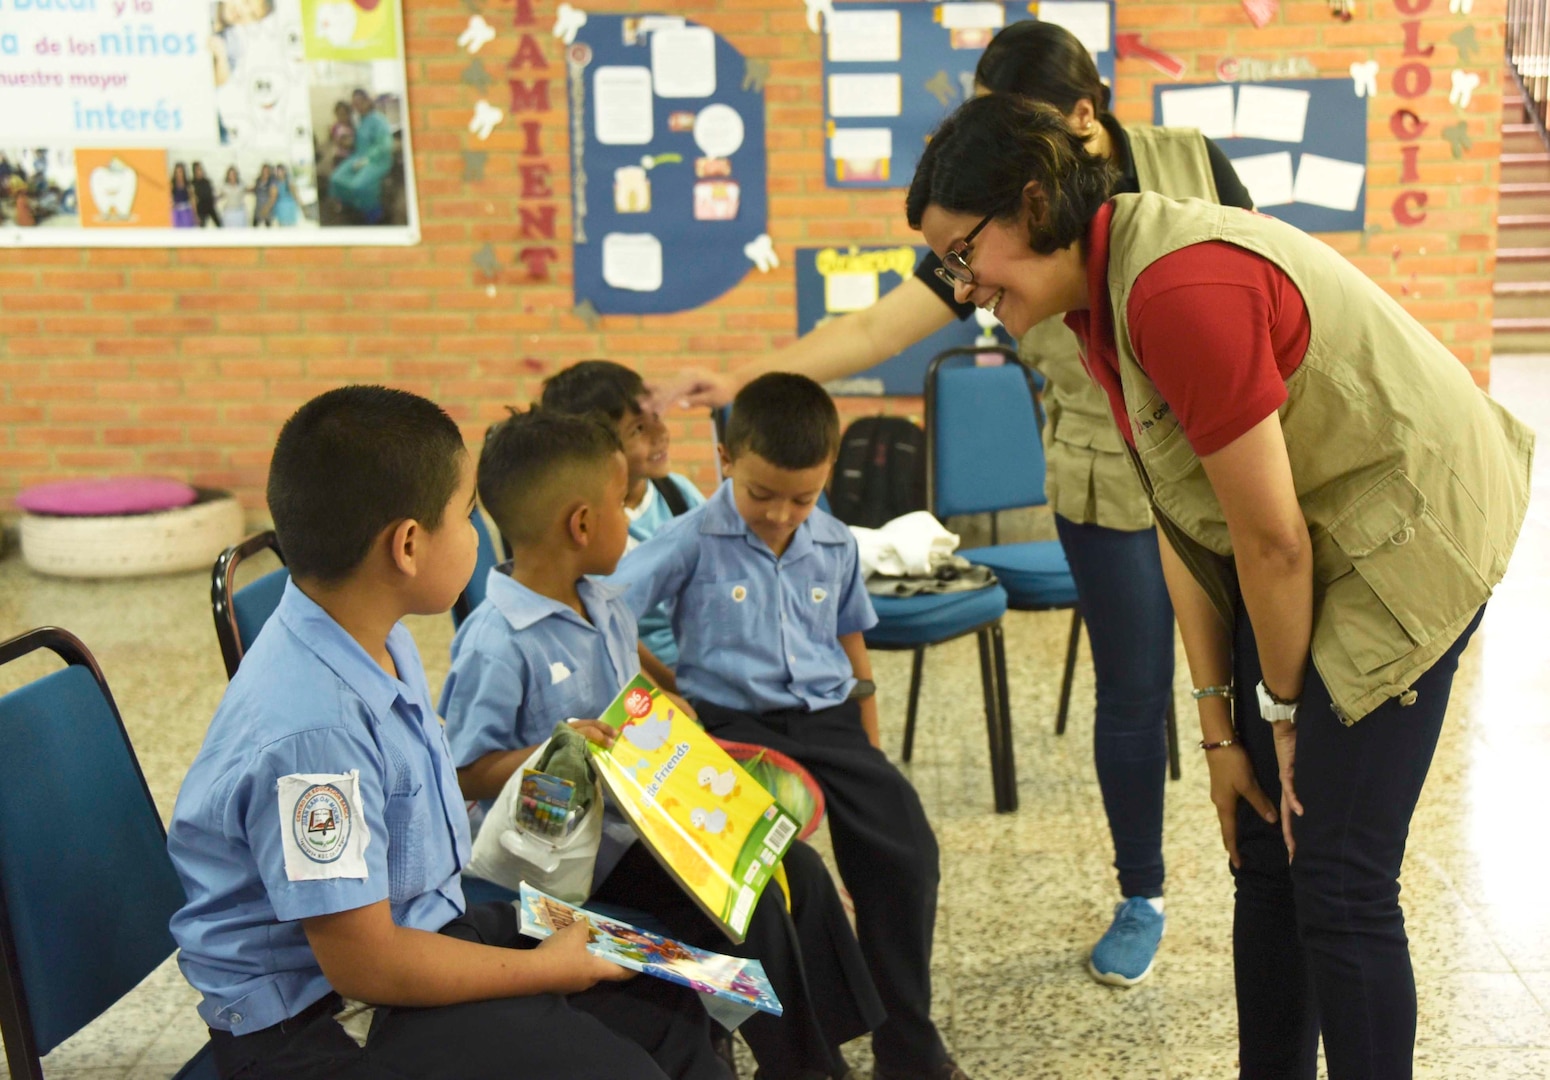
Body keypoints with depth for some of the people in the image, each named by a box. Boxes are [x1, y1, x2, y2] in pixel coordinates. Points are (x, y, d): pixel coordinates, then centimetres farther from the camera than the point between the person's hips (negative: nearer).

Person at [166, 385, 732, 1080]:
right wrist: (546, 967, -14)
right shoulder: (312, 732, -31)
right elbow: (367, 964, -25)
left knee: (666, 1004, 8)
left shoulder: (377, 642, -1)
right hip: (316, 1020, -9)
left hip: (423, 923, 9)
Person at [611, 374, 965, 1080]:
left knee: (904, 849, -12)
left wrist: (870, 758, 16)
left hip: (829, 718, 4)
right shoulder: (692, 542, -6)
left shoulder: (835, 546, 9)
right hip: (735, 723, -4)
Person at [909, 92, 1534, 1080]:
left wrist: (1283, 707, -7)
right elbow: (1184, 523, 4)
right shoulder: (1100, 302, 2)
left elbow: (1271, 538, -23)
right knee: (1265, 855, 14)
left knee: (1339, 883, -6)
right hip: (1314, 546, 9)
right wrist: (1223, 730, 5)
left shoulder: (1178, 290, -28)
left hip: (1405, 536, -9)